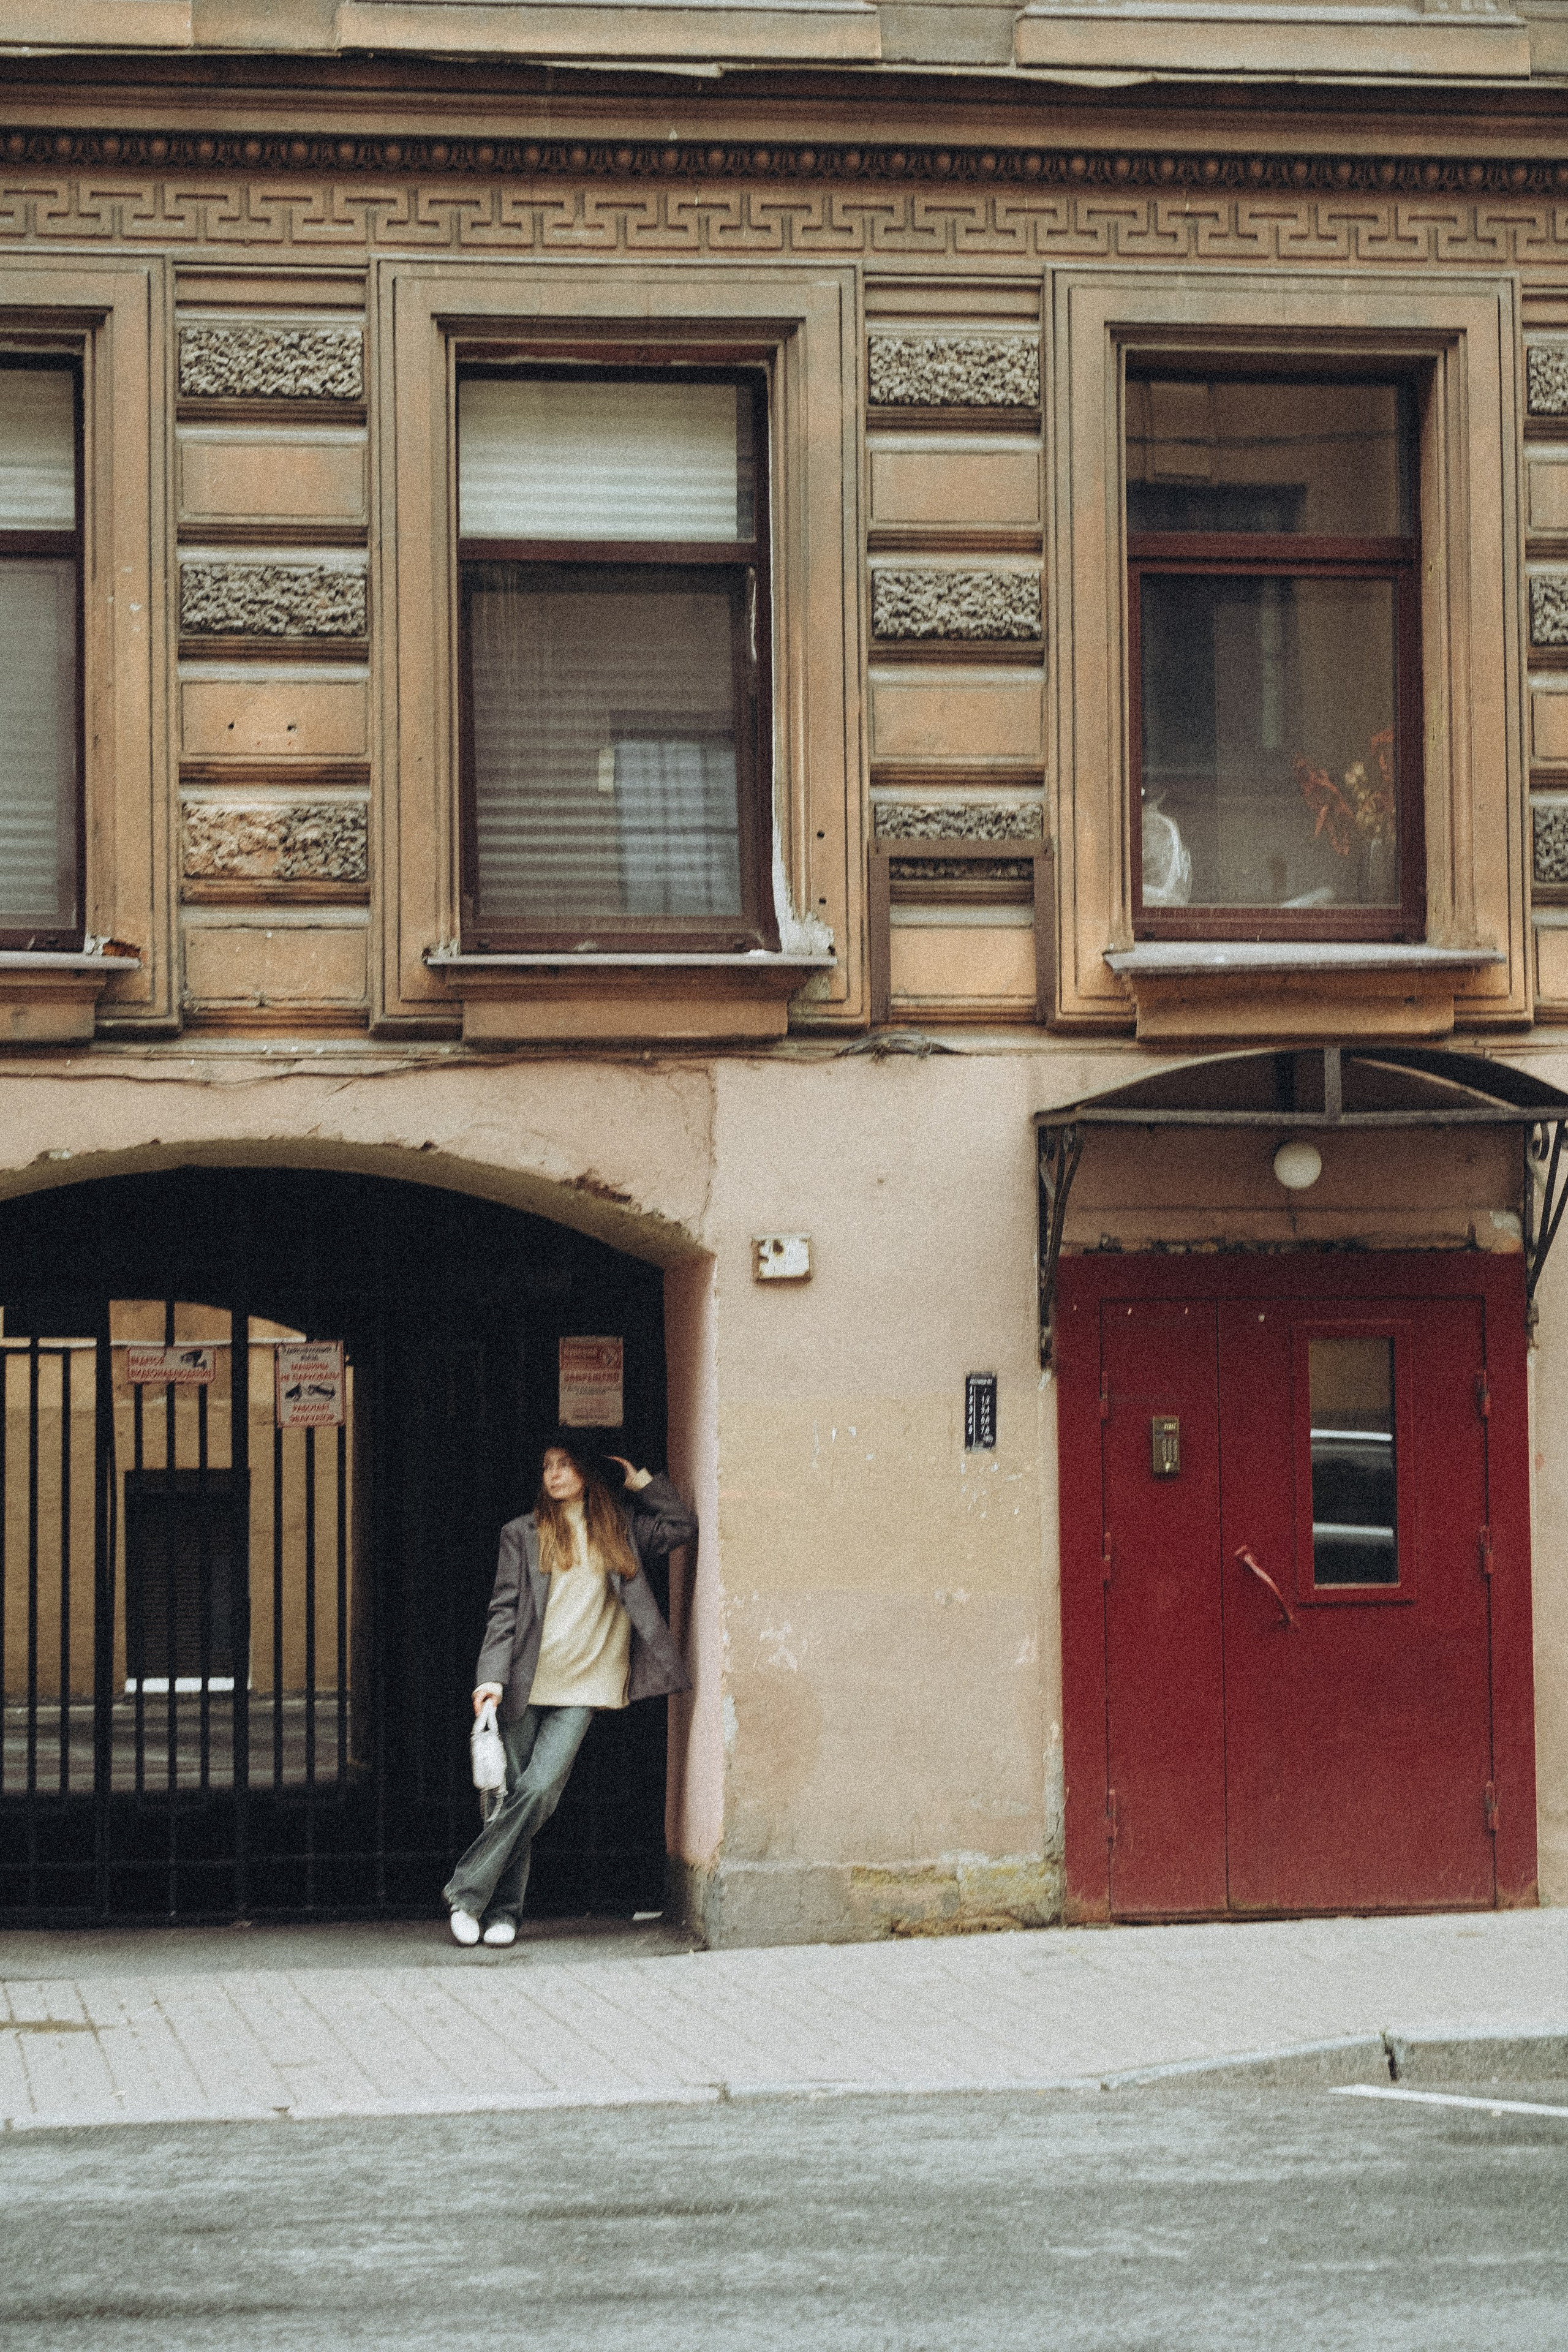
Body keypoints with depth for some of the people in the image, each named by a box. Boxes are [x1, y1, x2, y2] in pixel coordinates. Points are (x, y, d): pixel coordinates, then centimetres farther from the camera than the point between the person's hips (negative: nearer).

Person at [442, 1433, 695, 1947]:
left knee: (539, 1791, -14)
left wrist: (640, 1481, 11)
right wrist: (492, 1676, -9)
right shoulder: (523, 1533, 8)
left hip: (580, 1689, 0)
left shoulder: (619, 1528, 14)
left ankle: (469, 1890, -5)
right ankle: (503, 1910, 7)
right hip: (525, 1686, 0)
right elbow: (504, 1610, 3)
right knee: (516, 1796, -1)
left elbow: (681, 1528, 12)